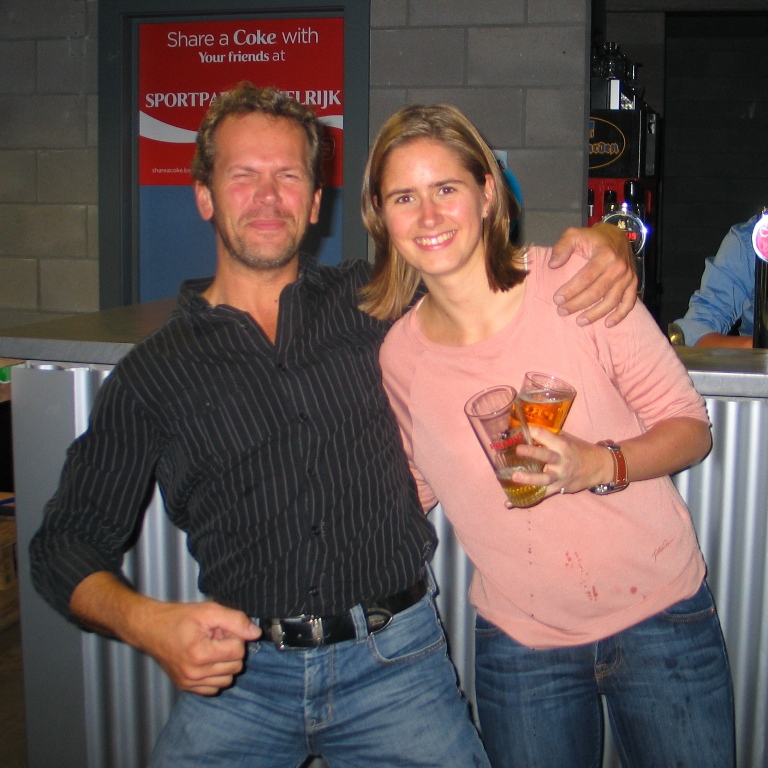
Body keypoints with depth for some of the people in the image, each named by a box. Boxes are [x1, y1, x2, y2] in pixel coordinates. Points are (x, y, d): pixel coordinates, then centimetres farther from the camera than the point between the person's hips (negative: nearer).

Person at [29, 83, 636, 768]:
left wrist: (595, 243, -2)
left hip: (394, 662, 1)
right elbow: (68, 543, 5)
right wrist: (148, 623, -16)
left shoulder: (368, 302, 7)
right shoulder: (153, 373, 4)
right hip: (240, 671, 0)